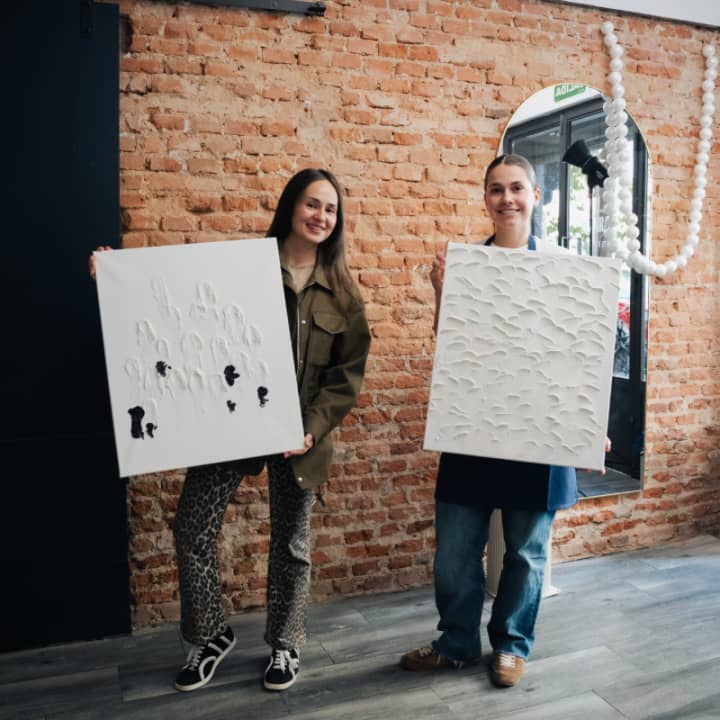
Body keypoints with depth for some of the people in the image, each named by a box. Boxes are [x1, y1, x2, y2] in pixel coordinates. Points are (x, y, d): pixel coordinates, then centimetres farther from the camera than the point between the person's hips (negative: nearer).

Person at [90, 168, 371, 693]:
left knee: (291, 542, 11)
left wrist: (313, 428, -12)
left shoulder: (342, 292, 3)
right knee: (193, 529, 2)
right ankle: (211, 635, 27)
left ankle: (285, 644, 33)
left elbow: (348, 373, 0)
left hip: (301, 433, 0)